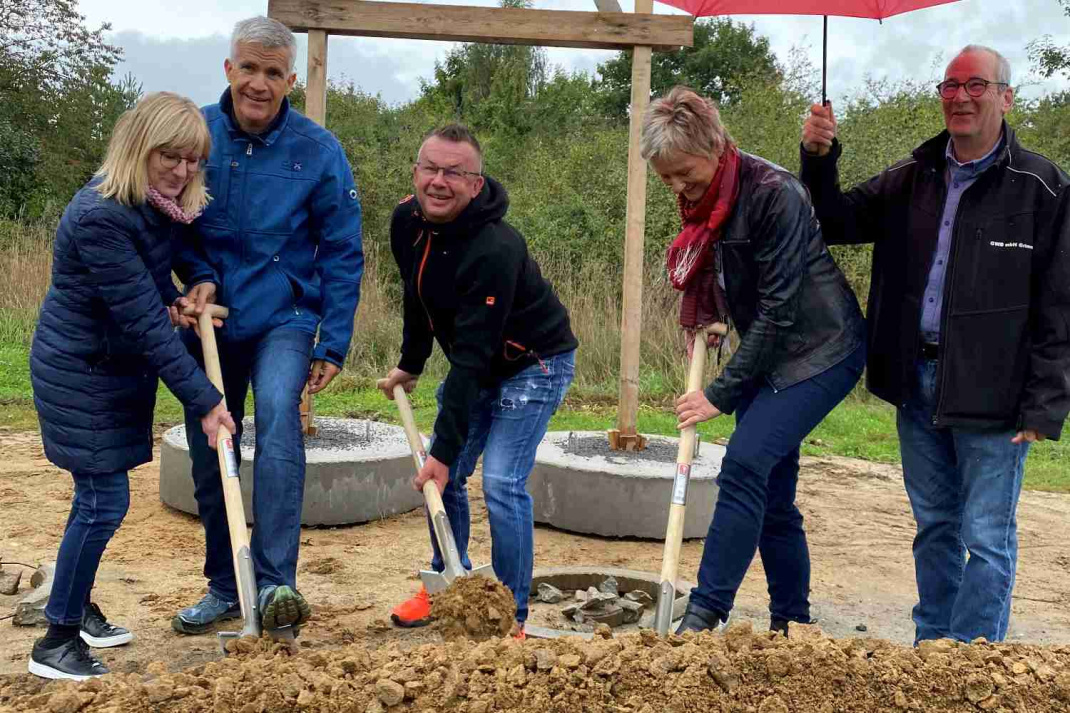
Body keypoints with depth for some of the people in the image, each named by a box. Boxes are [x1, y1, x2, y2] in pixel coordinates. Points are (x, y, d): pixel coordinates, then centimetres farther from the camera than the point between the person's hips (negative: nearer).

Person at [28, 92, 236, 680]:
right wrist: (203, 400, -29)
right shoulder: (100, 216, -29)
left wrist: (171, 295, 0)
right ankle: (56, 642, 8)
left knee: (100, 495, 16)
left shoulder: (155, 202, -1)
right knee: (104, 502, -6)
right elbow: (144, 322, -30)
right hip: (80, 372, -8)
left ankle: (76, 608, 33)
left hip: (118, 367, 8)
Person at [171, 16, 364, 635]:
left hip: (282, 317, -3)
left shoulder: (318, 150, -9)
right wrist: (200, 274, -12)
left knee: (278, 416, -30)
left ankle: (275, 584, -28)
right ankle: (224, 586, 28)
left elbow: (342, 255, -4)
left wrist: (333, 346, -6)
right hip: (211, 320, 3)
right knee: (209, 457, 10)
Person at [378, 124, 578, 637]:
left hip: (534, 364, -8)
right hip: (475, 365, 8)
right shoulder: (406, 221, -8)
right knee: (443, 477, 8)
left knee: (501, 483, -16)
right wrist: (409, 366, 20)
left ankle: (512, 614, 0)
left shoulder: (494, 250, -33)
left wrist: (444, 449, -33)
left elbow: (472, 356, -34)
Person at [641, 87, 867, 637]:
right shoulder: (702, 200, 4)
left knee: (745, 462, -23)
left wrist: (722, 393, -20)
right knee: (772, 498, 8)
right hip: (767, 355, 9)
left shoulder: (773, 194, -22)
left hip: (820, 350, -8)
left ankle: (704, 615, -20)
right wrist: (706, 318, 1)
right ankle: (791, 624, 20)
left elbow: (779, 308, -23)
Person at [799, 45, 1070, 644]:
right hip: (917, 379, 5)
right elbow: (838, 223, 13)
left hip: (991, 390, -5)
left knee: (987, 538, 1)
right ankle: (931, 647, 31)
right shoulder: (910, 179, 10)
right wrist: (819, 161, -4)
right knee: (934, 526, 17)